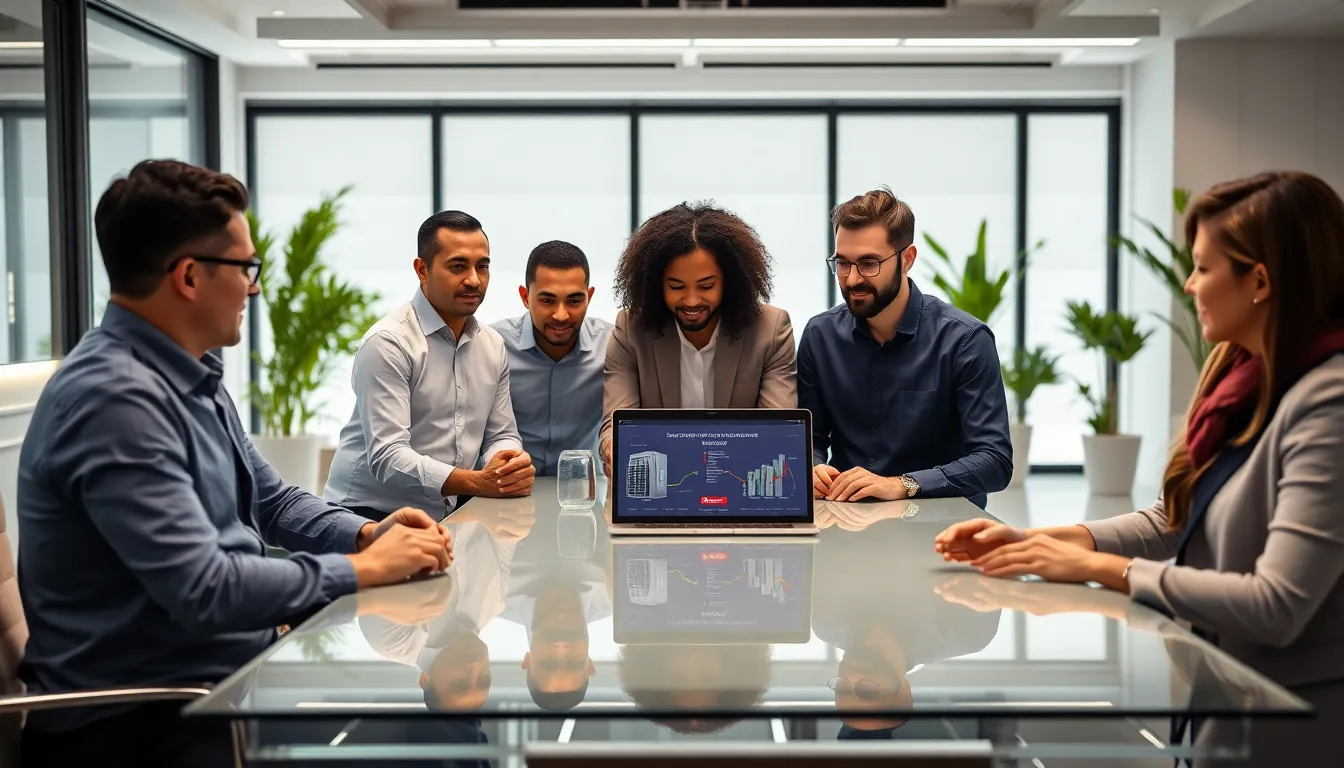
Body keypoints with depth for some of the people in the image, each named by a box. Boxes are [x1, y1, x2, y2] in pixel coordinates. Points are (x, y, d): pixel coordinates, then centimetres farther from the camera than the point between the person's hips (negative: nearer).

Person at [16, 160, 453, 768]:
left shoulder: (188, 374, 8)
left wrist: (367, 534, 0)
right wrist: (364, 568, -17)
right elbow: (204, 592, -27)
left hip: (230, 668, 9)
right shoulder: (113, 398, -23)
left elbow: (271, 502, 18)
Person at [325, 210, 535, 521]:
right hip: (371, 511, -7)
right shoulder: (388, 343, -12)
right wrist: (476, 482, -29)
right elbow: (387, 457, -19)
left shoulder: (493, 346, 12)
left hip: (446, 515, 7)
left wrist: (514, 465, -10)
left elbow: (501, 436, 15)